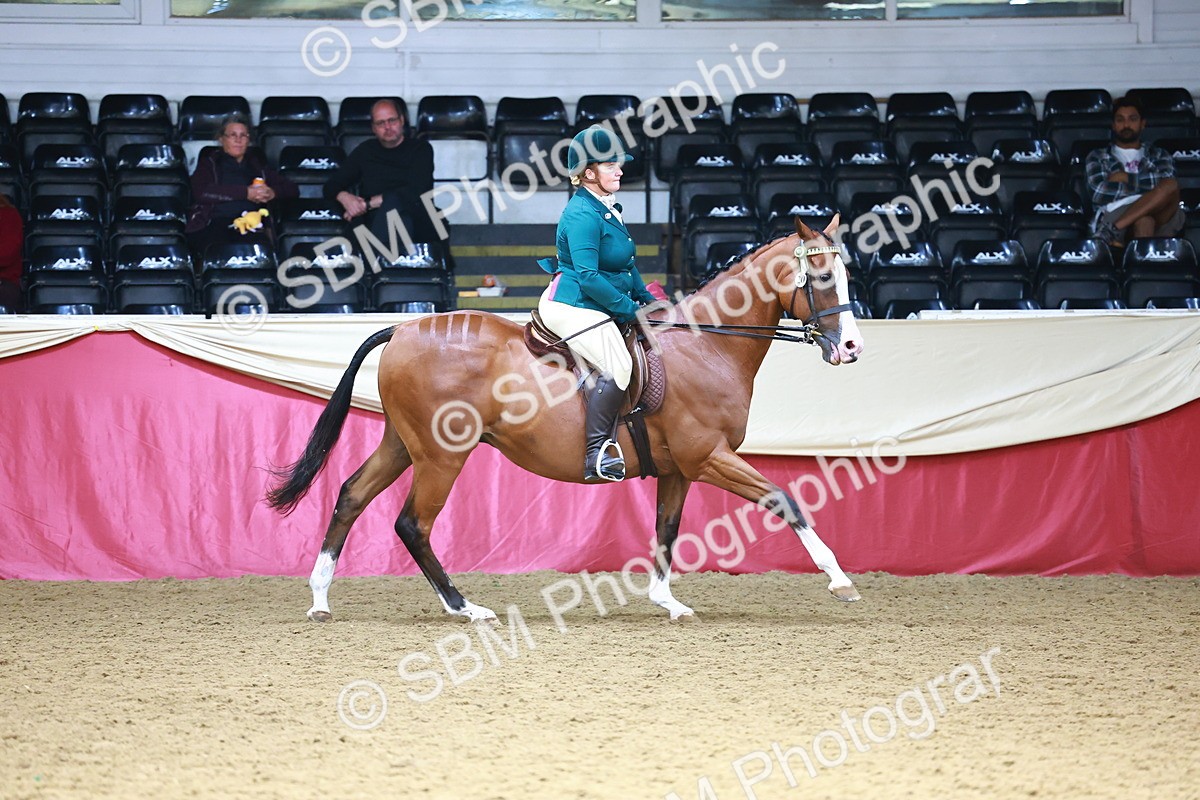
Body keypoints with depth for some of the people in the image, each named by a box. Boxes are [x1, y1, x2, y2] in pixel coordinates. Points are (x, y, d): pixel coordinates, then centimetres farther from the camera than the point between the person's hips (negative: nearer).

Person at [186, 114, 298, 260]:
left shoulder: (257, 166, 29)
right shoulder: (209, 163, 20)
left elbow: (292, 190, 26)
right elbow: (201, 193, -1)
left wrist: (273, 193, 0)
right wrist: (246, 193, -7)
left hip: (250, 228, 2)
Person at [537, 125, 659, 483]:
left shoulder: (609, 209, 15)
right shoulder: (583, 215, -18)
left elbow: (625, 265, 25)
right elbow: (589, 276, -24)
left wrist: (646, 299, 14)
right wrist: (629, 309, -18)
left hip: (596, 308, 11)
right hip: (574, 307, -11)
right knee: (617, 367, -26)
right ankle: (596, 453, -23)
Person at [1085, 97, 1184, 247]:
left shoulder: (1159, 156, 30)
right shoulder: (1098, 157, 26)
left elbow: (1167, 186, 5)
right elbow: (1099, 194, 4)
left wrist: (1126, 179, 5)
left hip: (1160, 214, 2)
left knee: (1171, 185, -34)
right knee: (1143, 220, -41)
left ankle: (1112, 230, -46)